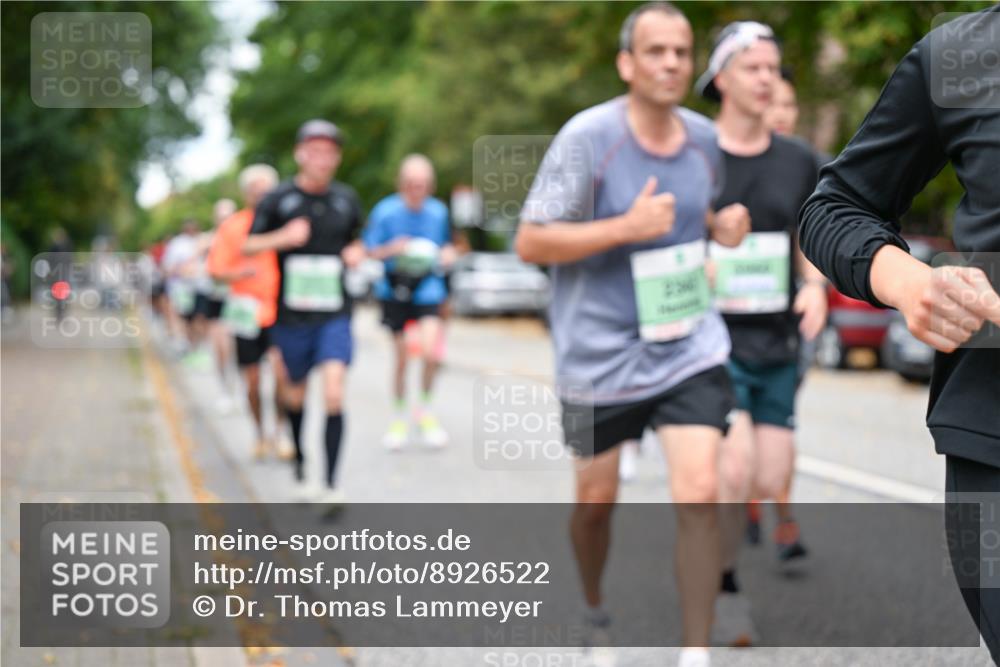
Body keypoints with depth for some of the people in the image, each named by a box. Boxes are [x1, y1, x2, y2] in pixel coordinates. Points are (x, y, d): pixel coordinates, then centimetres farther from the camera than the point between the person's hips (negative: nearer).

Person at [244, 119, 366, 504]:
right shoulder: (278, 199, -2)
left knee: (334, 394, -16)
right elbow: (248, 246, 1)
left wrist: (357, 252, -1)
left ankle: (331, 486, -15)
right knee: (295, 395, 14)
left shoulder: (346, 198, 6)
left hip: (335, 316, 0)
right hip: (292, 316, 0)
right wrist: (282, 237, -18)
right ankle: (300, 465, 38)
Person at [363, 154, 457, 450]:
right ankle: (399, 417, 27)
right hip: (395, 289, 0)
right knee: (400, 357, 7)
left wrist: (447, 254, -6)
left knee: (431, 350, -19)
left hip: (428, 287, 0)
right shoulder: (385, 210, -8)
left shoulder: (439, 211, 0)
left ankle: (425, 409, 4)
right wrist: (392, 250, -21)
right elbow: (370, 251, -2)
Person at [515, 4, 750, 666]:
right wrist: (627, 226, -25)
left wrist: (723, 226, -1)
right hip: (603, 356, -3)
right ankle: (594, 610, 43)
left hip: (691, 348, 3)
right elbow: (530, 242, -16)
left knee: (699, 495, -11)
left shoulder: (704, 137, 2)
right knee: (597, 500, 13)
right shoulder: (588, 137, -15)